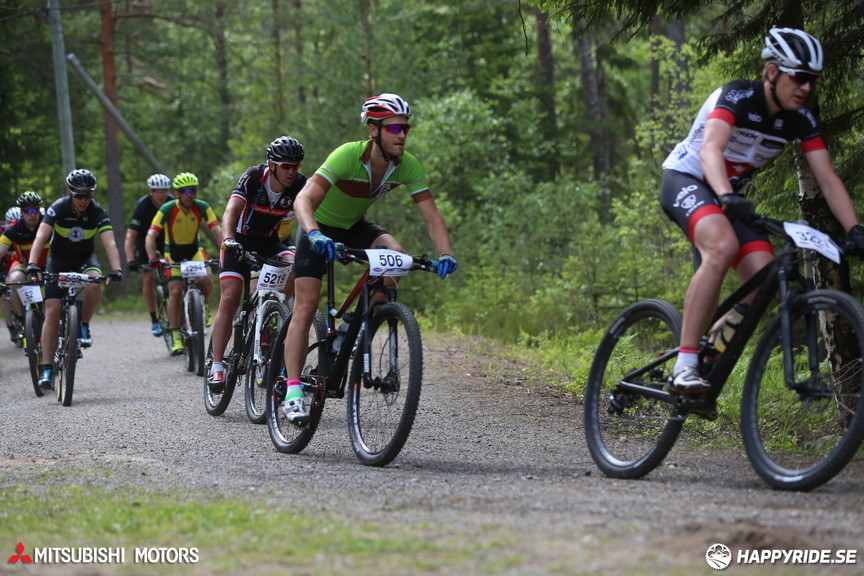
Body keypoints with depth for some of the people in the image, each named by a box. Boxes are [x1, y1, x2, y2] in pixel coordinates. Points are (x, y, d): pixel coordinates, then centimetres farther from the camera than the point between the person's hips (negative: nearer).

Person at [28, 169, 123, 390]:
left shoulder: (97, 212, -18)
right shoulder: (58, 209, -21)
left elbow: (110, 243, -27)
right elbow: (41, 237, -32)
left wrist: (116, 269, -44)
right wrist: (32, 264, -48)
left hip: (85, 259, 0)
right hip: (58, 260, 0)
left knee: (95, 281, -35)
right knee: (52, 312, -12)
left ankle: (84, 326, -10)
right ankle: (47, 370, -9)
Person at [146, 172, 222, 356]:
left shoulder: (202, 207, -16)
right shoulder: (167, 209, -21)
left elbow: (217, 231, -23)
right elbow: (151, 235, -26)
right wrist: (152, 258, -42)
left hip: (194, 250, 1)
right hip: (173, 253, -1)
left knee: (206, 280, -24)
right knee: (175, 291, -15)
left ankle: (203, 306, 9)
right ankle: (176, 337, -9)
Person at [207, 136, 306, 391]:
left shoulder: (299, 184, -16)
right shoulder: (253, 177, -24)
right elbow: (231, 210, -36)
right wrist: (228, 240, -54)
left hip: (269, 243, 3)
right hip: (241, 241, -3)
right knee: (229, 299, -15)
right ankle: (216, 367, -11)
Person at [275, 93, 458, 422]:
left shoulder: (407, 166, -19)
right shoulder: (348, 155, -33)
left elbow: (431, 216, -17)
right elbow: (304, 200, -41)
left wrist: (446, 255, -34)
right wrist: (315, 235, -59)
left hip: (355, 227, 4)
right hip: (320, 226, -4)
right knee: (306, 306, -14)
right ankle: (292, 390, -13)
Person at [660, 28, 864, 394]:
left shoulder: (801, 120, -5)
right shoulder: (737, 97, -24)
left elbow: (828, 179, -8)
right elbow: (710, 149, -40)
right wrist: (726, 197, -58)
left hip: (729, 196, 7)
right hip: (685, 181, -7)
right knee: (723, 246, -37)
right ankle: (684, 369, -37)